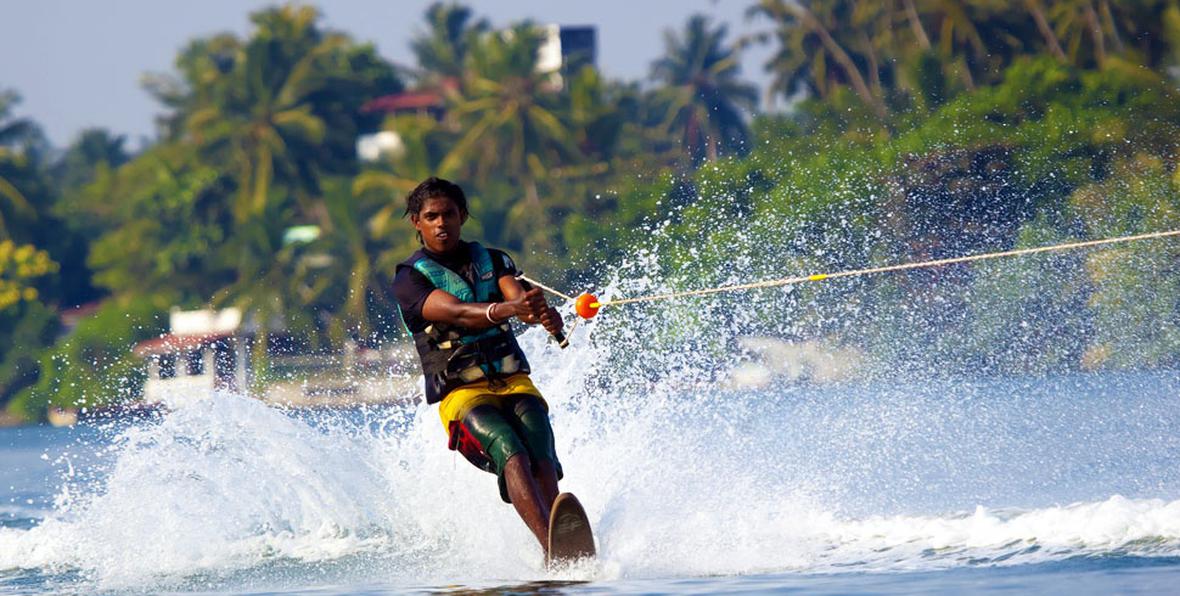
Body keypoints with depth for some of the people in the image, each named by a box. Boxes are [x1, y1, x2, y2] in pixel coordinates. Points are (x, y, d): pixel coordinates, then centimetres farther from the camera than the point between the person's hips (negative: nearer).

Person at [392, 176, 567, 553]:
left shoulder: (492, 262, 16)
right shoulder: (410, 280, 3)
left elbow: (518, 298, -5)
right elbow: (455, 312, -17)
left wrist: (544, 315, -31)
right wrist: (506, 309, -37)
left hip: (515, 383, 4)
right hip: (461, 395, -4)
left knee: (541, 457, -26)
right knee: (510, 452, -31)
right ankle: (552, 548, -48)